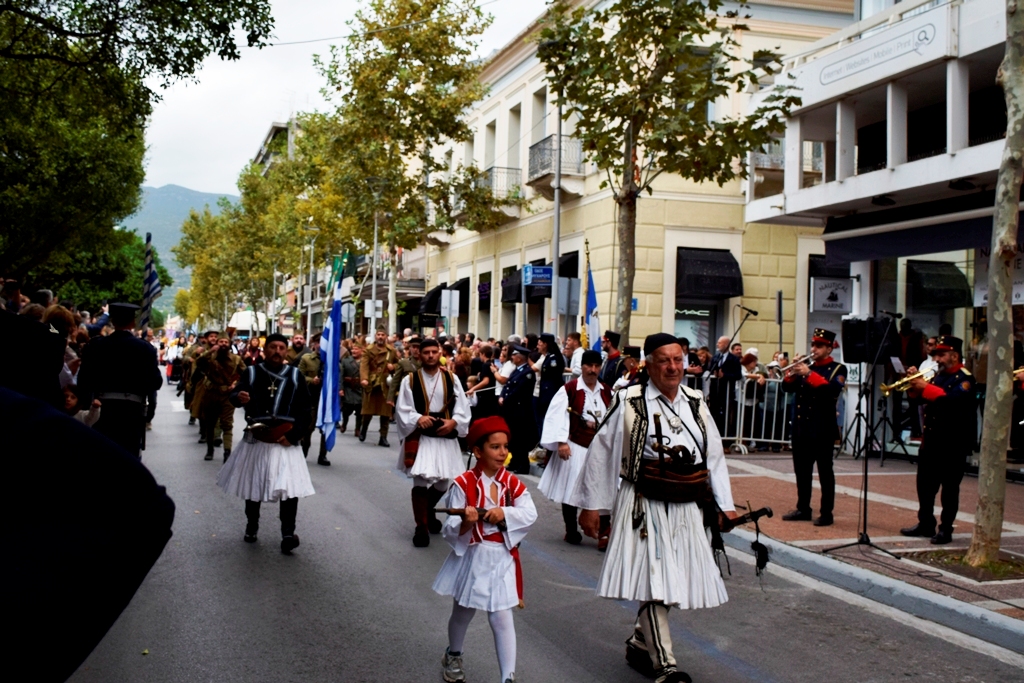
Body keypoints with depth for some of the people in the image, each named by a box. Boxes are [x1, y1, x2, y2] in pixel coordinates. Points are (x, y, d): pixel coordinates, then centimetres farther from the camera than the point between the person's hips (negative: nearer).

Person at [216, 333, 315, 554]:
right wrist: (239, 397, -31)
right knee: (253, 484, 13)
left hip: (286, 440, -1)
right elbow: (234, 396, -7)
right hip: (256, 439, 1)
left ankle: (288, 534, -8)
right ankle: (251, 527, 31)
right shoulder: (252, 372, 3)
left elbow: (305, 410, 2)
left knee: (290, 487, -11)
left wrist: (294, 435, -9)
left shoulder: (295, 375, 3)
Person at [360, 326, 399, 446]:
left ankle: (383, 438, 9)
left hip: (386, 385, 1)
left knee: (385, 413, 2)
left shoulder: (392, 351, 8)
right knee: (368, 410, 5)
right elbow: (364, 365, -13)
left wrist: (393, 366, -8)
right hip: (371, 384, -1)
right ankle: (363, 430, 32)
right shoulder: (368, 350, 0)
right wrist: (364, 378, -30)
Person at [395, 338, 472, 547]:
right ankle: (421, 527, 3)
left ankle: (428, 512, 43)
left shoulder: (451, 379, 6)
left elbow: (463, 407, 4)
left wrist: (453, 422, -15)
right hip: (420, 438, -3)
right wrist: (417, 419, -22)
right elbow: (402, 409, -3)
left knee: (443, 482, 13)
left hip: (446, 438, 3)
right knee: (421, 481, -12)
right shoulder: (410, 380, -1)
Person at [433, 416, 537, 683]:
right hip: (471, 558, -1)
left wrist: (504, 513, -28)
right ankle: (453, 656, 46)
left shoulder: (512, 483, -3)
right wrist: (466, 523, -36)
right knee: (463, 612, 20)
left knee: (501, 618, -4)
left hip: (501, 559, 1)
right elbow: (450, 531, -15)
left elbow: (530, 514, -14)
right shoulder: (463, 484, -14)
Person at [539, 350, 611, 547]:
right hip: (575, 448, -3)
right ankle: (571, 531, 19)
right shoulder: (569, 389, -6)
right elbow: (559, 416, -12)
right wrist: (561, 442, -20)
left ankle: (604, 532, 1)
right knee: (571, 489, 5)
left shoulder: (606, 392, 9)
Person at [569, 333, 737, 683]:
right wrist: (590, 505, -2)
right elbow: (601, 453, -3)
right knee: (654, 580, -7)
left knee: (672, 581, 12)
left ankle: (639, 644, 33)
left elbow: (714, 455, 13)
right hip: (645, 506, -5)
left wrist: (723, 505, 10)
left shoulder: (695, 402, 8)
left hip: (688, 508, 5)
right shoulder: (629, 402, -7)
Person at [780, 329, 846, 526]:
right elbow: (788, 388, 10)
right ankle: (803, 509, 19)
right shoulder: (806, 365, 14)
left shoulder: (837, 369, -3)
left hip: (822, 429, -6)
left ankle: (826, 513, 5)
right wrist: (792, 373, -10)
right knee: (801, 470, 10)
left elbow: (833, 389, -21)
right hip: (801, 426, 6)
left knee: (824, 471, 0)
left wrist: (809, 374, -26)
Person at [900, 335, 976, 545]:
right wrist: (916, 383, -5)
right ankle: (926, 524, 23)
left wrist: (926, 387, -27)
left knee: (949, 487, 1)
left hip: (953, 443, -7)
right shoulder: (938, 376, 15)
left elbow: (953, 398, -27)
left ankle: (946, 529, 7)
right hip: (930, 440, 8)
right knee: (925, 484, 11)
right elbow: (922, 398, 12)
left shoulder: (965, 379, -9)